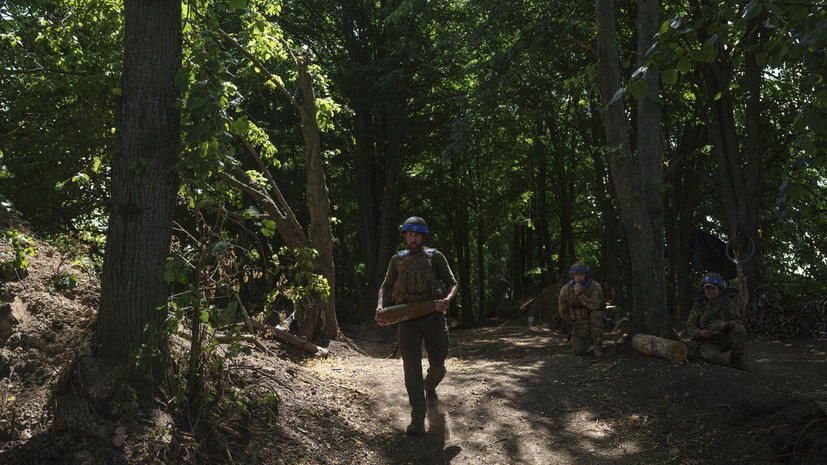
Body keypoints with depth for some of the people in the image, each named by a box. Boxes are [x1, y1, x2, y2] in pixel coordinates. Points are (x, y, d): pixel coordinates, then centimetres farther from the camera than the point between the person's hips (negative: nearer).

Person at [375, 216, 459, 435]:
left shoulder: (435, 257, 8)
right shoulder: (397, 259, 14)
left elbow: (452, 283, 6)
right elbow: (387, 286, 18)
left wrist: (447, 300, -17)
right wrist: (380, 306, -3)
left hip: (433, 317, 0)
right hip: (408, 320, 0)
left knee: (438, 365, 8)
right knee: (412, 368, -8)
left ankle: (430, 388, 45)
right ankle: (417, 421, -7)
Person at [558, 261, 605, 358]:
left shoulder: (595, 286, -21)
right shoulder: (566, 289, -13)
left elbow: (594, 306, -38)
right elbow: (563, 311, 2)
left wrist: (580, 294, -42)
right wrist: (573, 324, 7)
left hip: (595, 320, -2)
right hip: (579, 323, 2)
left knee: (595, 315, -36)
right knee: (578, 351, -10)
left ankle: (597, 346, -20)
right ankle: (588, 340, 24)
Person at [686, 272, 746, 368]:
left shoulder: (728, 303, 0)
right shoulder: (698, 305, -1)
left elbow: (739, 320, -6)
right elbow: (690, 326, 0)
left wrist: (726, 324, -27)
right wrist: (700, 333, -22)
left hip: (725, 341, 2)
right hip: (707, 343, -2)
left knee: (739, 330, -25)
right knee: (714, 358, -34)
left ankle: (736, 362, -11)